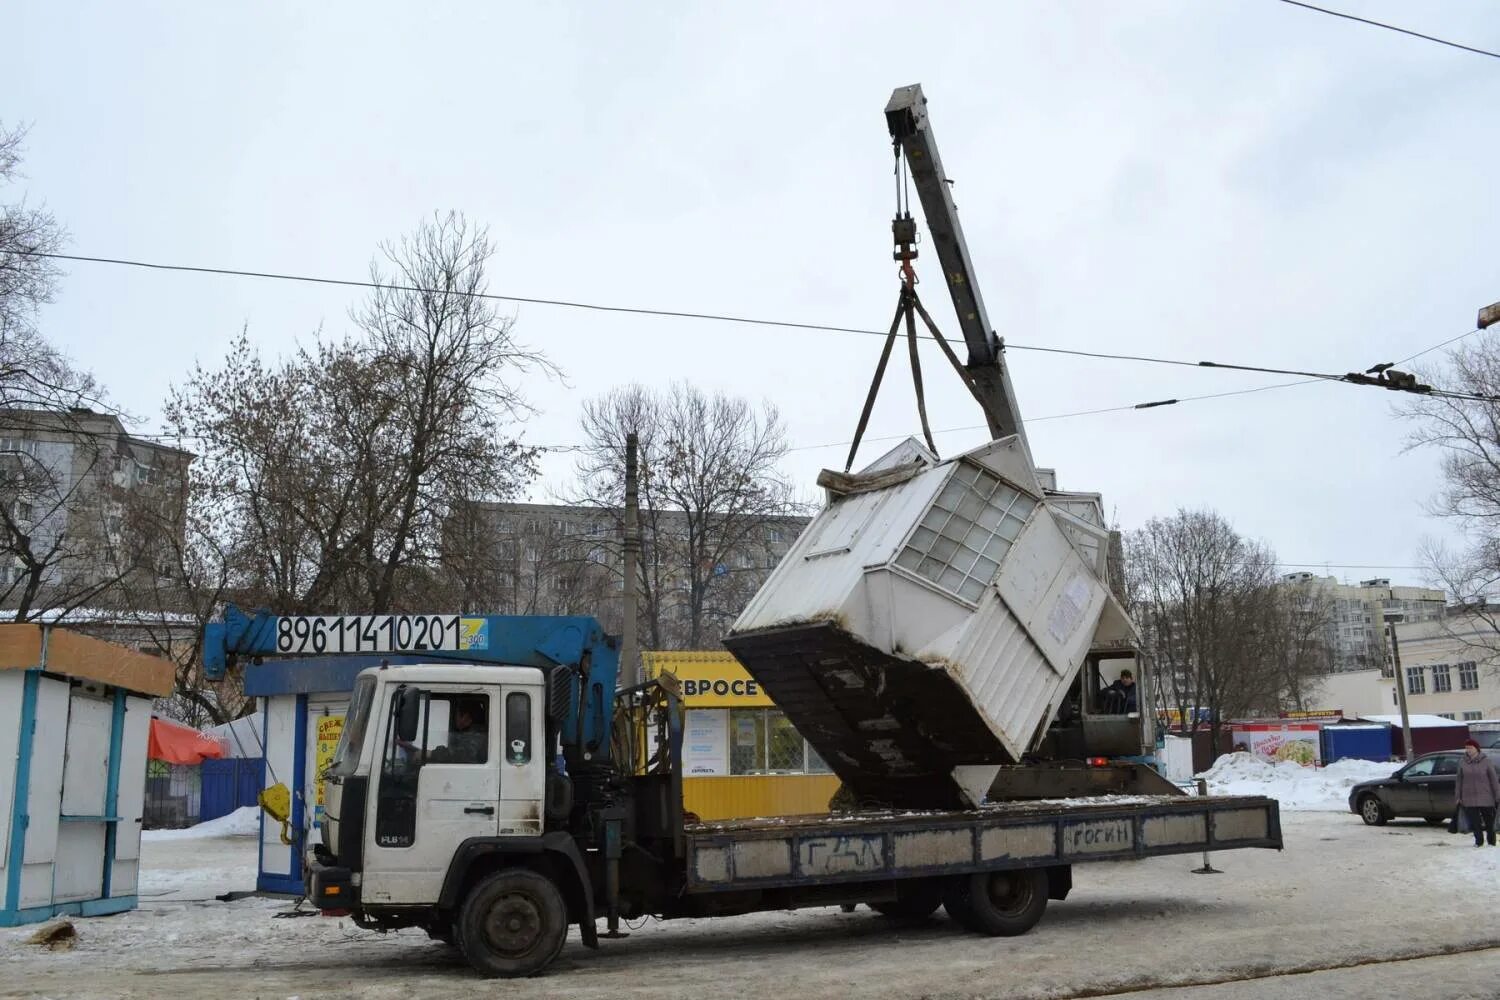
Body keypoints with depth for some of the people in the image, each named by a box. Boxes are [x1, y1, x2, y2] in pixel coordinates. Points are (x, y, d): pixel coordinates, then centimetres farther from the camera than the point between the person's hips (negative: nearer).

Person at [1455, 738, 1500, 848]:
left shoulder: (1485, 761, -3)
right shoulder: (1463, 763, 4)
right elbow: (1459, 780, 7)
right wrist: (1457, 796, 5)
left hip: (1485, 797, -2)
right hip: (1469, 797, 2)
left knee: (1489, 820, 8)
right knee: (1474, 821, 1)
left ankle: (1491, 841, 23)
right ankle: (1479, 841, 14)